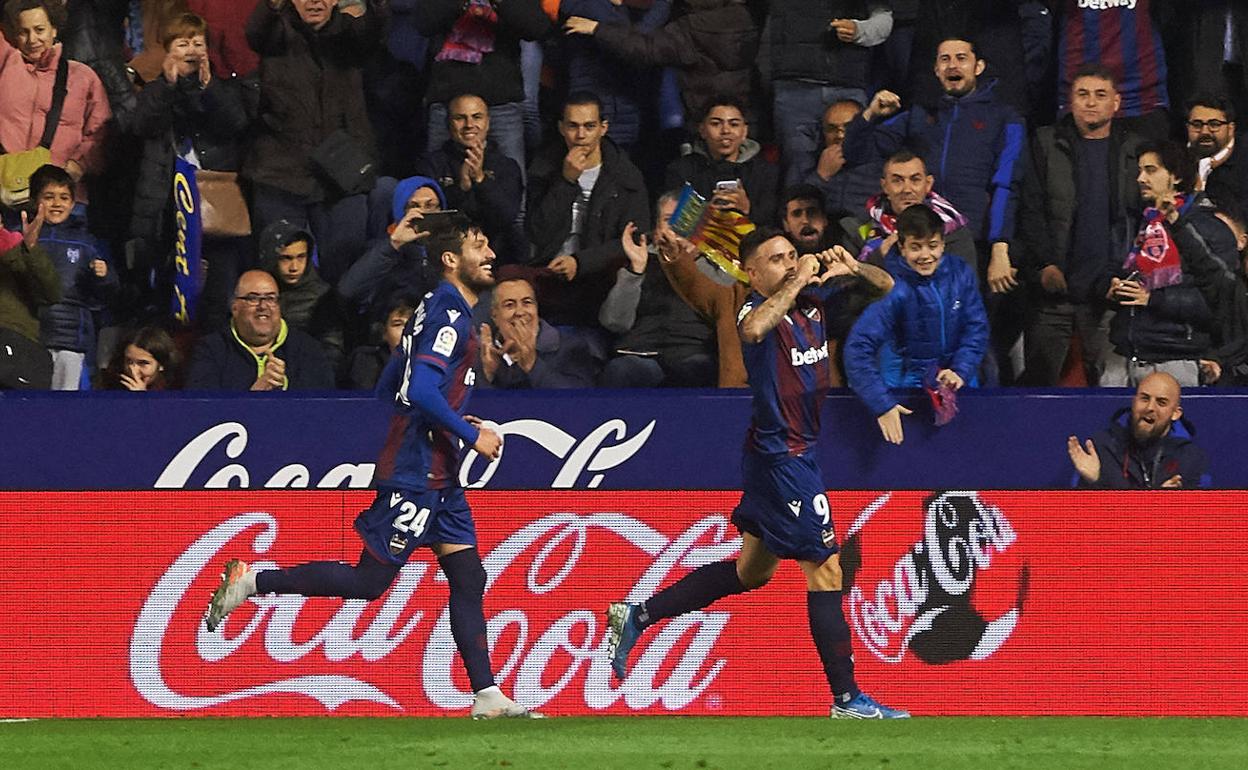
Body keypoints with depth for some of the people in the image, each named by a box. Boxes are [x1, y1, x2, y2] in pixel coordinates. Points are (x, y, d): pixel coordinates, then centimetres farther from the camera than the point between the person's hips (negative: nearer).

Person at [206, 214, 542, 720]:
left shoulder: (439, 310, 17)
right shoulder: (449, 314, -13)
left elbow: (388, 388, 21)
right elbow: (421, 391, -25)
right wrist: (471, 434, -16)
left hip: (438, 477, 10)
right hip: (415, 473, -10)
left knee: (468, 578, 4)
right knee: (368, 580, -6)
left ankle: (487, 697, 1)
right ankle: (251, 582, 3)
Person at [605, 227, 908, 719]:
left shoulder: (810, 300, 7)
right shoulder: (759, 309, -16)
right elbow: (753, 330, -43)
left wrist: (846, 268, -1)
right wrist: (796, 281, -34)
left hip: (795, 453, 9)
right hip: (781, 455, -9)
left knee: (752, 570, 19)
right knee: (826, 571, -7)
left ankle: (637, 617, 27)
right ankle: (847, 700, -4)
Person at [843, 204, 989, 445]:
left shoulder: (960, 274, -9)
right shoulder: (892, 288, -22)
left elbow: (976, 328, -1)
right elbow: (858, 348, -26)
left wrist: (961, 371, -17)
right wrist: (883, 405, -31)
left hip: (959, 380, 4)